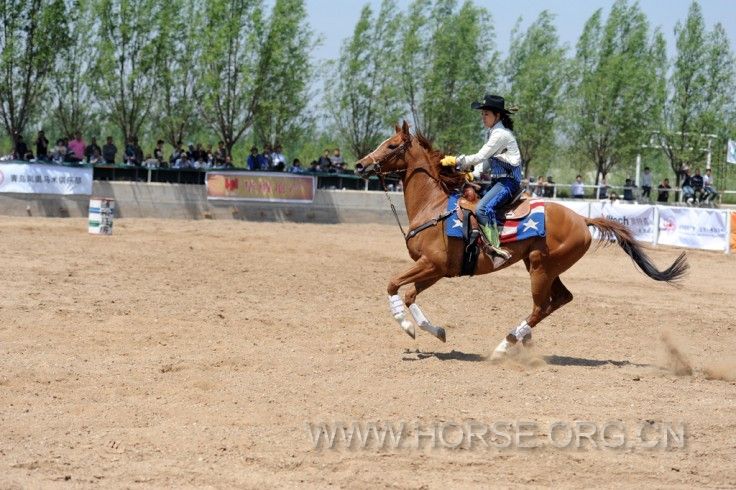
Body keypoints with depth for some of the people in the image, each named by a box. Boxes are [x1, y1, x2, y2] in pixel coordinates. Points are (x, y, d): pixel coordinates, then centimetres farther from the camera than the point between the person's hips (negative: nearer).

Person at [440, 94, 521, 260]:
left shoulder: (500, 134, -15)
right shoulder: (493, 132, 16)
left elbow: (480, 157, -19)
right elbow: (486, 160, 19)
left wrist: (456, 161, -15)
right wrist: (472, 173, 4)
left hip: (508, 182, -11)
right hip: (498, 180, 11)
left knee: (483, 208, -29)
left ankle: (495, 247, -31)